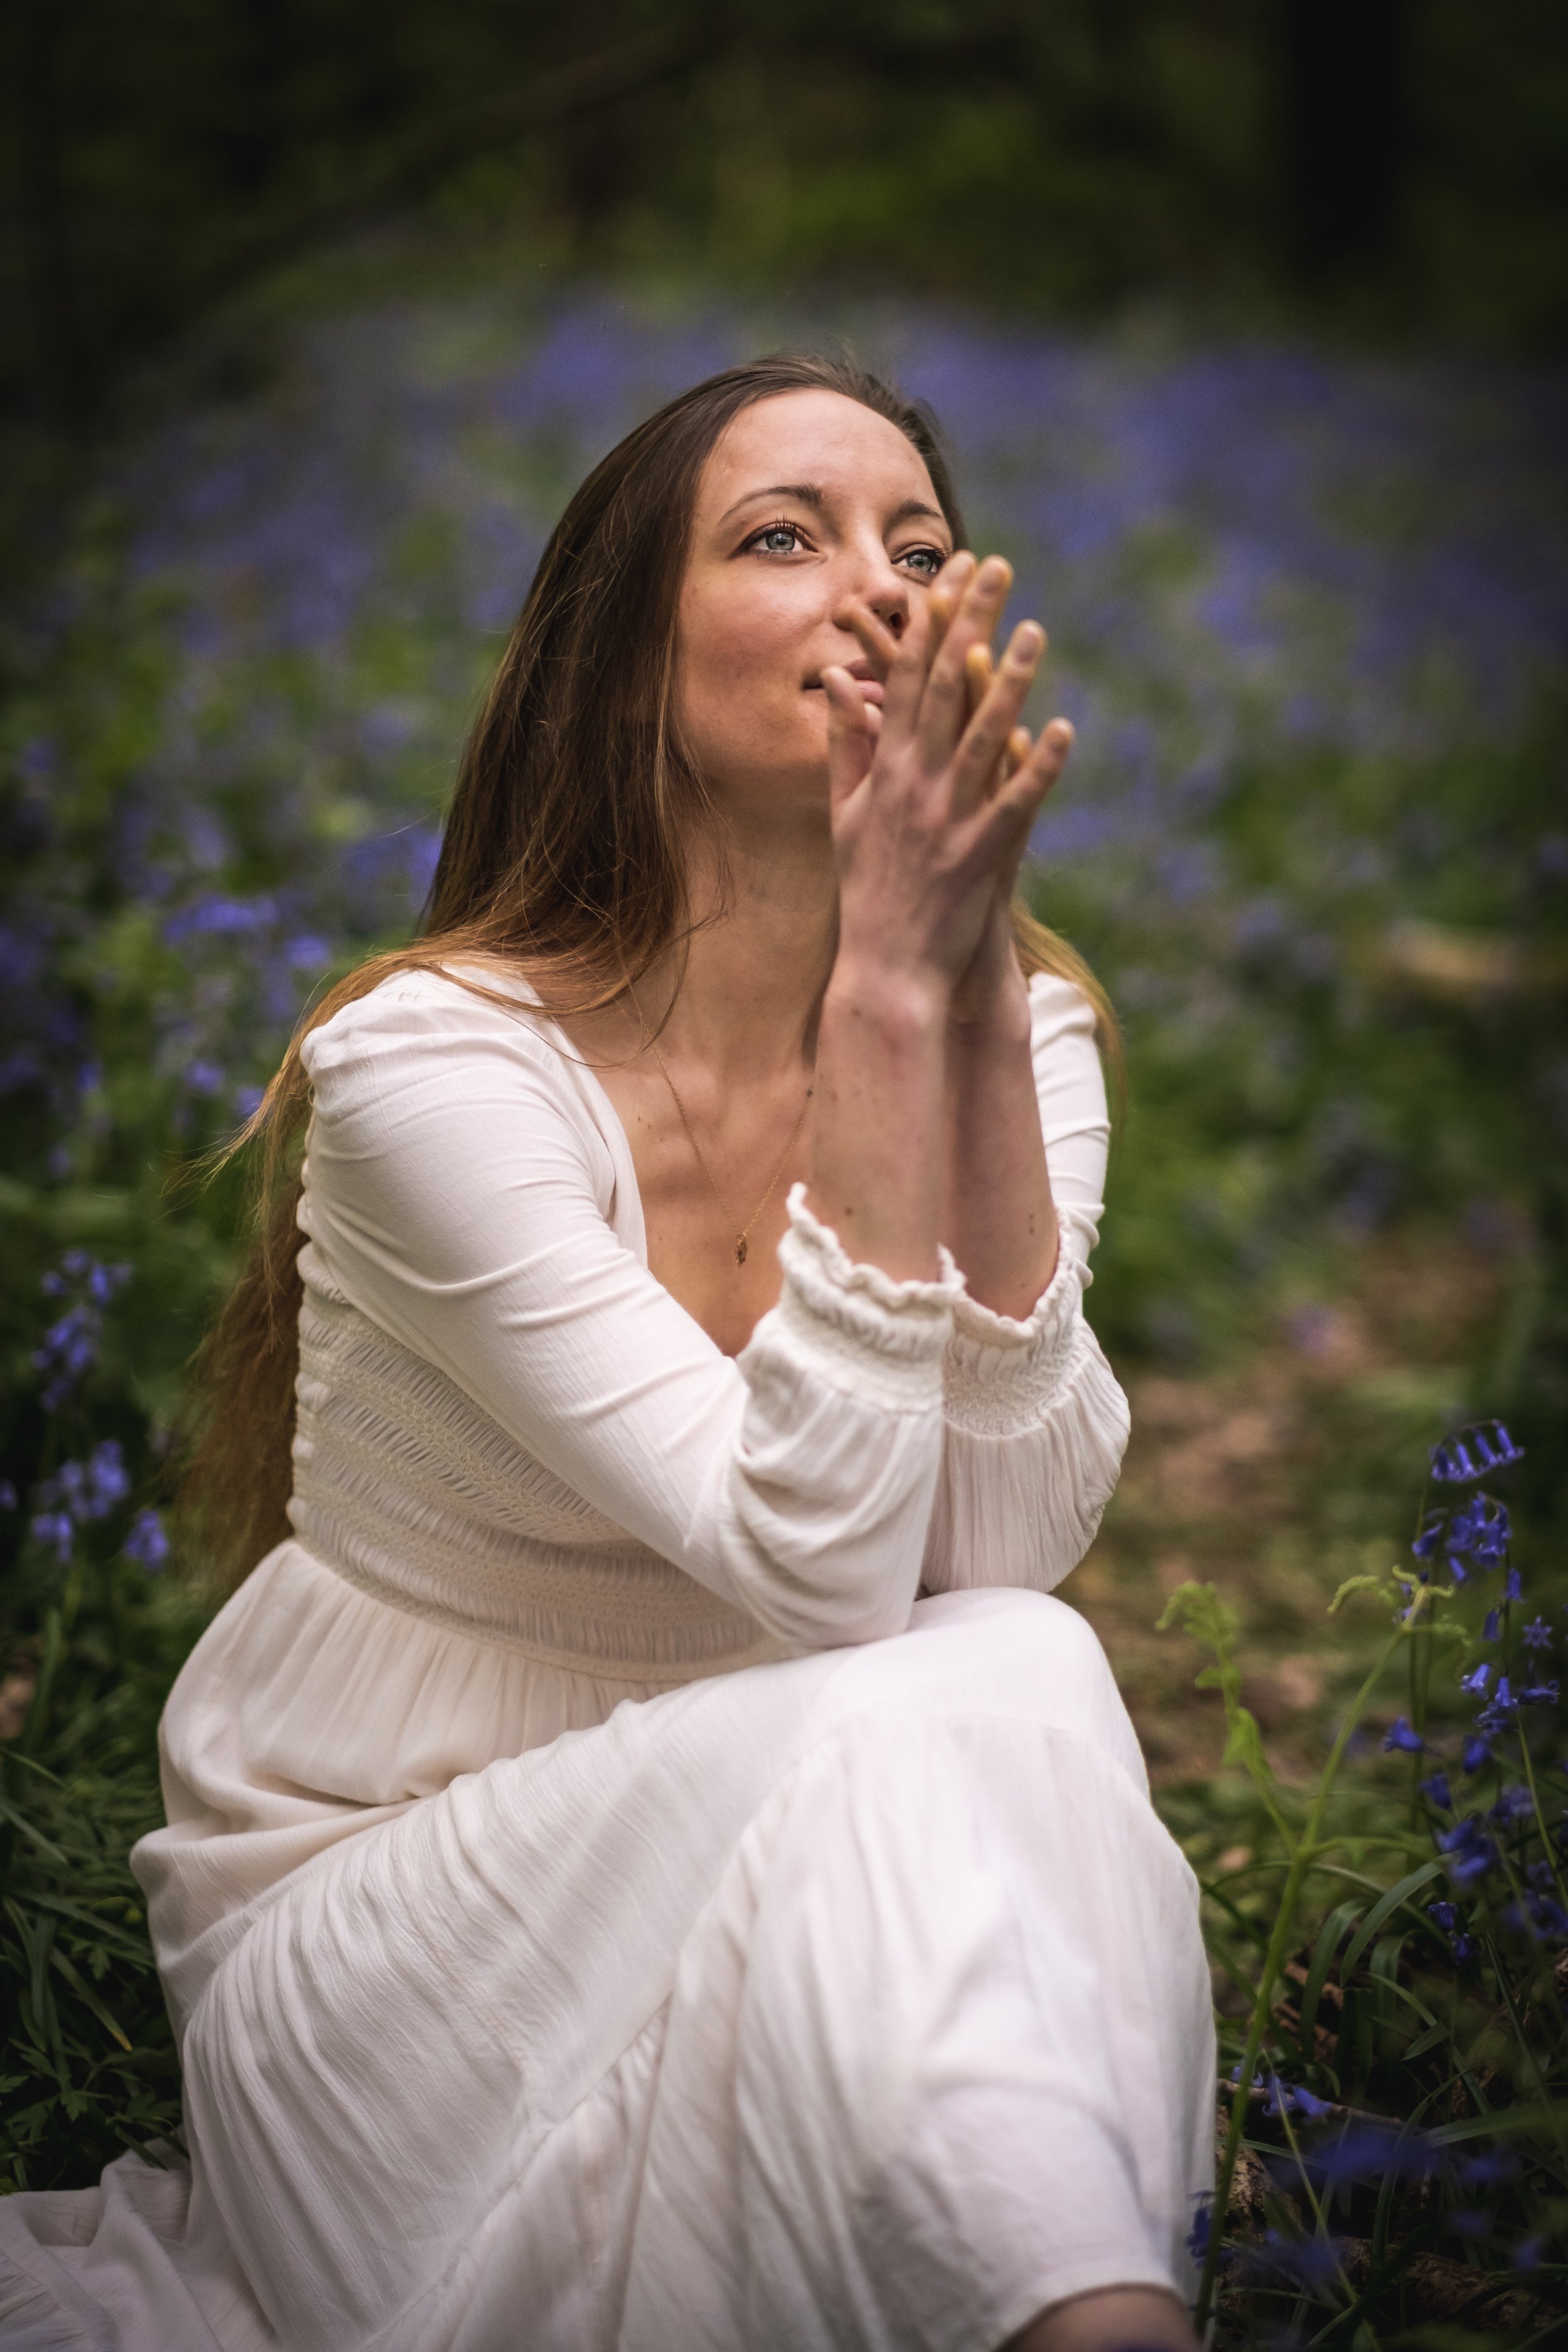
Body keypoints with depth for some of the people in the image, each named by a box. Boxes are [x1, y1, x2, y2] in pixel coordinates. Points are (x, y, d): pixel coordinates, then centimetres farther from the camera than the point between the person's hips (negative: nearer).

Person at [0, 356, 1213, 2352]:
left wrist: (973, 996, -23)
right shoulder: (436, 1062, -19)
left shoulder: (1026, 1023, -2)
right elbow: (822, 1559, -27)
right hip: (363, 1919, -5)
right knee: (938, 1718, -31)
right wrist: (888, 989, -30)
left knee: (1019, 1682, -29)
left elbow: (1013, 1548, -17)